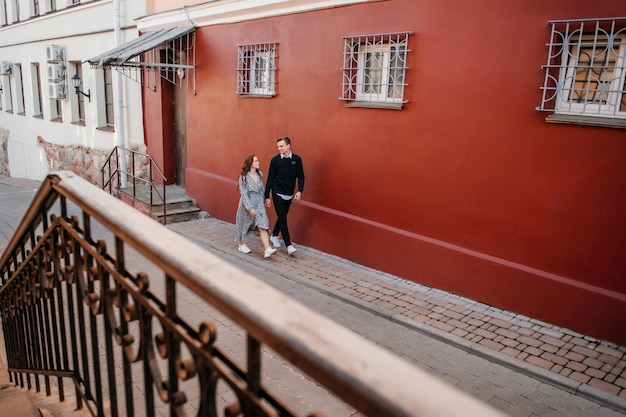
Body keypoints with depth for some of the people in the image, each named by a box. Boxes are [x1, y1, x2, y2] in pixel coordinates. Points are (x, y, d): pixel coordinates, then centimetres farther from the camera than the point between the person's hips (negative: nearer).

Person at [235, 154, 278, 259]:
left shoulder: (260, 174, 3)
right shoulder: (243, 177, -13)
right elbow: (244, 194, -17)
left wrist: (264, 200, 18)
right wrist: (250, 208, -22)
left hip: (259, 204, 4)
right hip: (247, 204, -4)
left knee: (263, 225, -10)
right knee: (244, 225, 13)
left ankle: (267, 250, -17)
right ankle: (242, 245, 36)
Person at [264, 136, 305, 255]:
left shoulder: (297, 159, -2)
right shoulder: (275, 160, -7)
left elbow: (300, 177, 2)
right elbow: (270, 179, -4)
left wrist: (299, 191, -14)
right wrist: (267, 197, -5)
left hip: (289, 195, 3)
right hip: (277, 194, -3)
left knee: (282, 217, 15)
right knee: (282, 218, -7)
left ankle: (274, 236, 37)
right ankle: (289, 245, -7)